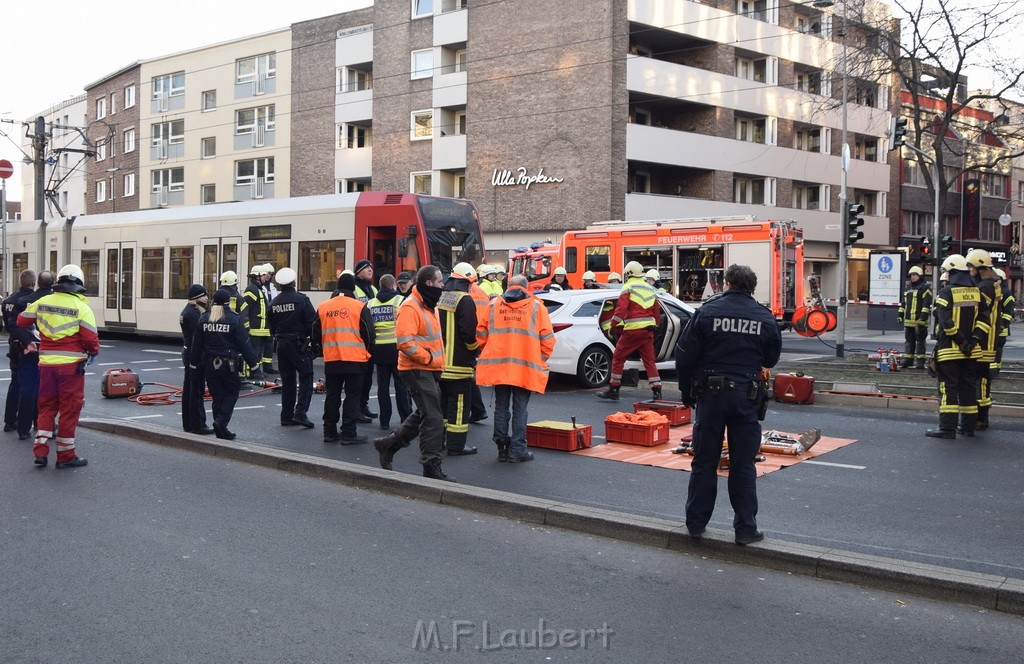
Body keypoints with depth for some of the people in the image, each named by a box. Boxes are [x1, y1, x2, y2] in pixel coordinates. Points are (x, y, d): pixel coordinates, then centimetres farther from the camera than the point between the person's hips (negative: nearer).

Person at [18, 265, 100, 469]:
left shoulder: (42, 302, 4)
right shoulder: (81, 307, -10)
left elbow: (22, 320, 17)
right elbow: (90, 337, -14)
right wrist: (94, 352, 6)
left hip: (46, 363, 5)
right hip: (71, 365, -4)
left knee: (47, 406, 17)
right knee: (69, 409, 4)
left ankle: (40, 452, 14)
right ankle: (65, 456, 10)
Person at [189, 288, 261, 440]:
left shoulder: (204, 318, 2)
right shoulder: (234, 319, -10)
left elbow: (197, 343, 7)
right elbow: (244, 343, -8)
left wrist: (194, 362, 18)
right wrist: (253, 363, -1)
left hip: (210, 363, 4)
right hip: (229, 363, -4)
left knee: (217, 396, 11)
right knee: (232, 393, 9)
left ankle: (220, 430, 14)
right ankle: (221, 421, -10)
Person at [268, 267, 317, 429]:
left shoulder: (274, 303, 6)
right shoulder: (301, 299, -11)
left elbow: (272, 327, 12)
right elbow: (313, 322, -13)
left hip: (281, 344, 6)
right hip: (299, 342, -6)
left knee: (287, 380, 12)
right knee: (306, 378, -1)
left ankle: (286, 416, 13)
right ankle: (300, 413, -13)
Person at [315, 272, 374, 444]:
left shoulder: (323, 307, 5)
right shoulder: (360, 307, -6)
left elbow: (316, 335, 12)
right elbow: (369, 334, -3)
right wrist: (367, 353, 14)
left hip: (331, 360, 4)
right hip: (355, 359, -4)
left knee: (332, 396, 13)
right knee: (352, 396, 2)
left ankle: (330, 432, 18)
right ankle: (349, 434, 1)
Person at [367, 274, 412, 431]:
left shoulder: (370, 304, 9)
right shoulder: (400, 300, -4)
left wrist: (370, 345, 17)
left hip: (378, 348, 3)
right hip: (396, 347, -3)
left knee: (382, 385, 8)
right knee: (401, 384, 4)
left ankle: (385, 421, 10)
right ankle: (406, 419, 6)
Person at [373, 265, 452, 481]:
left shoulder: (428, 306, 15)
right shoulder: (410, 308, -17)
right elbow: (406, 342, -25)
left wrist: (436, 360, 15)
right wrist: (430, 358, -20)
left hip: (429, 370, 10)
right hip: (417, 370, -10)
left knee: (425, 414, 19)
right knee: (433, 418, -8)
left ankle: (388, 444, 31)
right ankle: (432, 466, -1)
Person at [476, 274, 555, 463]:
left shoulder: (494, 305, 9)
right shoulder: (536, 306, 3)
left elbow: (481, 333, 10)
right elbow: (547, 338, 0)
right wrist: (541, 360, 11)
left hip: (498, 366, 2)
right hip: (526, 368, -2)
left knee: (501, 408, 12)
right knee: (520, 410, 4)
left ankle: (502, 447, 14)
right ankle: (517, 450, 4)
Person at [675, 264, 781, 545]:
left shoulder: (707, 311, -5)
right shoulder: (764, 318, 1)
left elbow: (684, 356, -4)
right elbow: (771, 359, 13)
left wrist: (687, 392, 8)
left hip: (710, 395, -1)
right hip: (745, 396, 1)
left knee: (704, 461, 9)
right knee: (743, 465, 7)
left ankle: (696, 522, 17)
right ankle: (745, 528, 10)